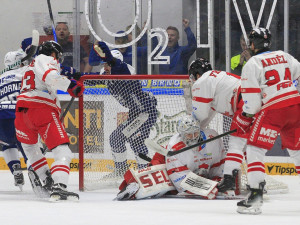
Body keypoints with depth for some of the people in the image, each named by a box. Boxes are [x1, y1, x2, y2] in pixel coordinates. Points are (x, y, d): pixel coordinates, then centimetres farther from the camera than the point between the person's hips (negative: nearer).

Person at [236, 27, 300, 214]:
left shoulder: (252, 64, -3)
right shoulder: (285, 56, 16)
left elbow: (251, 100, -6)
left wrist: (245, 118, 6)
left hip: (273, 110, -6)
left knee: (255, 149, -4)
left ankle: (256, 196, -17)